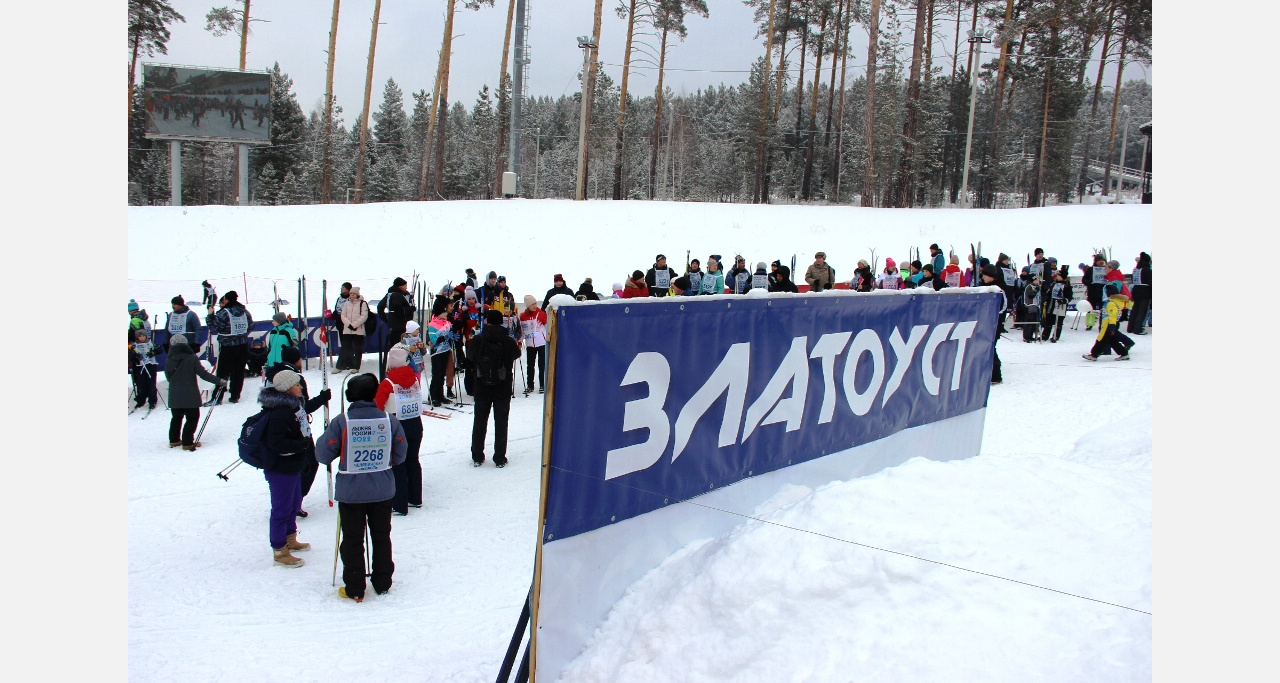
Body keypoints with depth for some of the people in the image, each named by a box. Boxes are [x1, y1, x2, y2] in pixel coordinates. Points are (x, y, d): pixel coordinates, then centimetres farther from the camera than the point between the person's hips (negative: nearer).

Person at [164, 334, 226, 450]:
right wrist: (219, 381, -8)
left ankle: (174, 440, 27)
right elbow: (203, 374, -14)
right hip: (190, 396, -4)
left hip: (174, 396, 4)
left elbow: (168, 377, 10)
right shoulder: (192, 358, -12)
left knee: (176, 417, 20)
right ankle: (187, 443, 2)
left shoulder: (168, 361, -1)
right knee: (192, 418, 5)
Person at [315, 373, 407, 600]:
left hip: (350, 493, -2)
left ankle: (354, 589, 16)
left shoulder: (341, 422, -14)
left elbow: (323, 455, -8)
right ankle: (382, 583, 27)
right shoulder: (390, 420, -7)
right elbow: (400, 455, 1)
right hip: (383, 491, 2)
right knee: (381, 537, 17)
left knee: (352, 540, 10)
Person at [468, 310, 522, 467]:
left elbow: (470, 356, 6)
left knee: (480, 421, 14)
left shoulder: (477, 340, -11)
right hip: (503, 389, -1)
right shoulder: (508, 342, -13)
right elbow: (516, 354, 6)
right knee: (501, 422, 8)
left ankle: (477, 457, 19)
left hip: (482, 388, 1)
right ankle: (500, 459, 10)